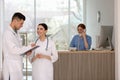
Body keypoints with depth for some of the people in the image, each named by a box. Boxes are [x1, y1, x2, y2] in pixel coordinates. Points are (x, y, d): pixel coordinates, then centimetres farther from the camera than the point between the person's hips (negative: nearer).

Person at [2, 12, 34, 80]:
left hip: (17, 66, 9)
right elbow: (13, 50, -22)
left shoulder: (16, 33, 13)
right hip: (11, 66, -8)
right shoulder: (8, 33, -15)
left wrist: (26, 52, 1)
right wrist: (29, 47, -16)